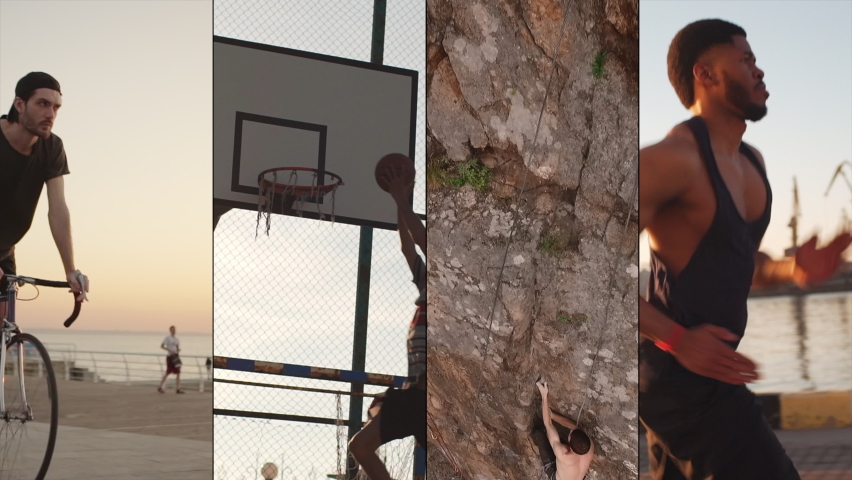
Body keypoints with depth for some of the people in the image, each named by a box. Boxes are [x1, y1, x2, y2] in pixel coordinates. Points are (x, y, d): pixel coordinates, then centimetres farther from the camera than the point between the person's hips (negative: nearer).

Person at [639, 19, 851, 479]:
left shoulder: (751, 163, 14)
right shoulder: (672, 159, -17)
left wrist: (791, 269, 3)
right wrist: (676, 339, -26)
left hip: (707, 371, 10)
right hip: (680, 376, -10)